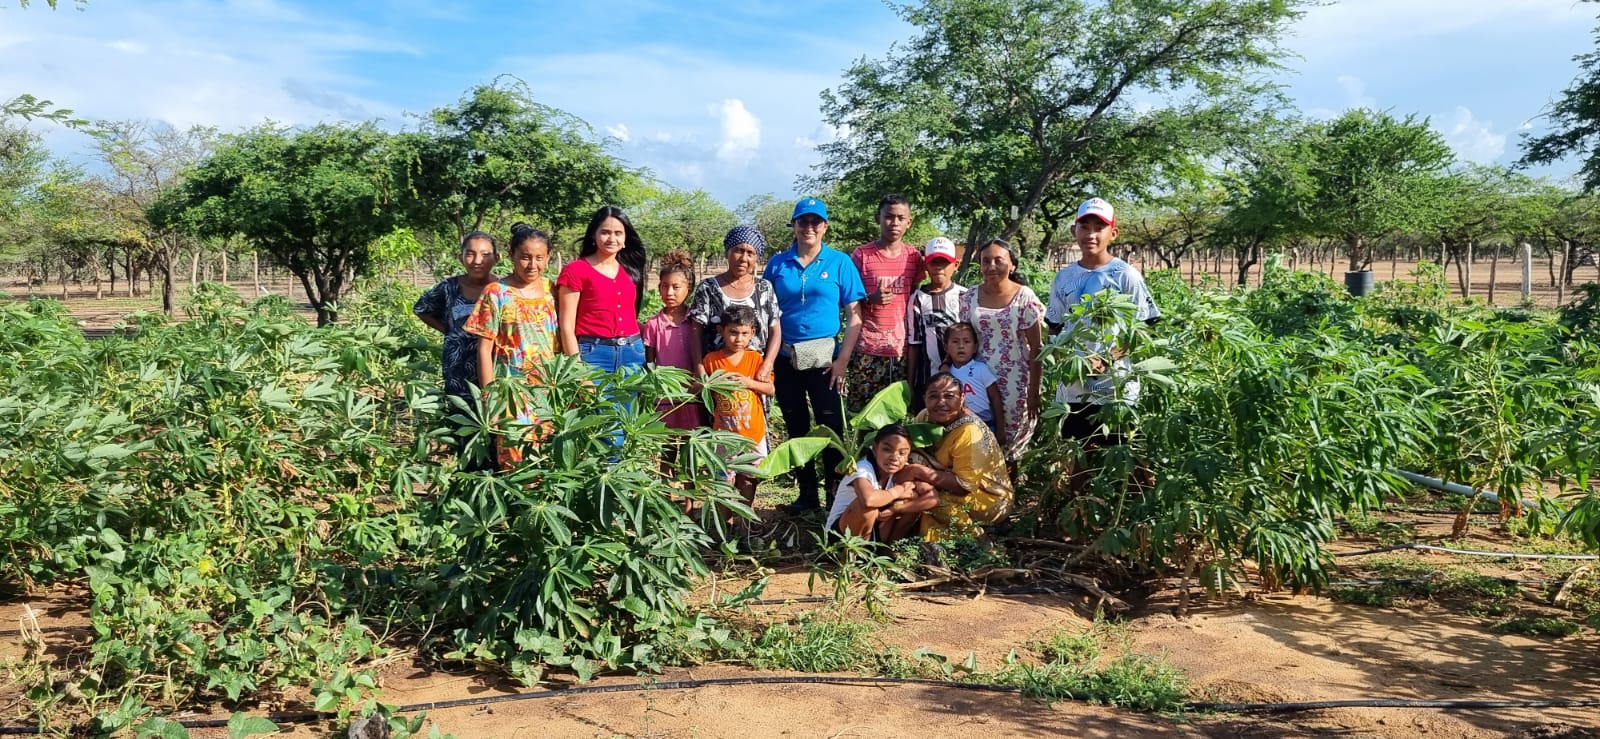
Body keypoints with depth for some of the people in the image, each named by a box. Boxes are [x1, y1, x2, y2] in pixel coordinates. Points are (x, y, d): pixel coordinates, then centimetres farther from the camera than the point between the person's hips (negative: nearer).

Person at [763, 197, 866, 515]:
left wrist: (842, 360, -10)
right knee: (796, 428, 11)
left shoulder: (840, 263, -1)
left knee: (831, 427, -1)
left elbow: (855, 317, -3)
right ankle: (807, 493, 23)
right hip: (786, 358, 3)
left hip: (824, 358, -3)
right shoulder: (778, 264, 5)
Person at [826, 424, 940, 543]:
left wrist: (893, 509, -26)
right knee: (867, 505, -36)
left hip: (873, 534, 6)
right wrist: (896, 492, -25)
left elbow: (933, 497, -13)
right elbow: (868, 499, -47)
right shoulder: (862, 469, -24)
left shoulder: (900, 472, -5)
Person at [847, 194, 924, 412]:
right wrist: (870, 299, -13)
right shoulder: (861, 255, 1)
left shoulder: (915, 257, 9)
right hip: (867, 349, -2)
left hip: (904, 348, 2)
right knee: (862, 410, -2)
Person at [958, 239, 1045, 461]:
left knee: (1012, 439, 2)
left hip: (1015, 382, -3)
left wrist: (1034, 392, -8)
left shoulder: (1025, 297, -6)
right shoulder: (970, 297, 4)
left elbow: (1036, 349, -5)